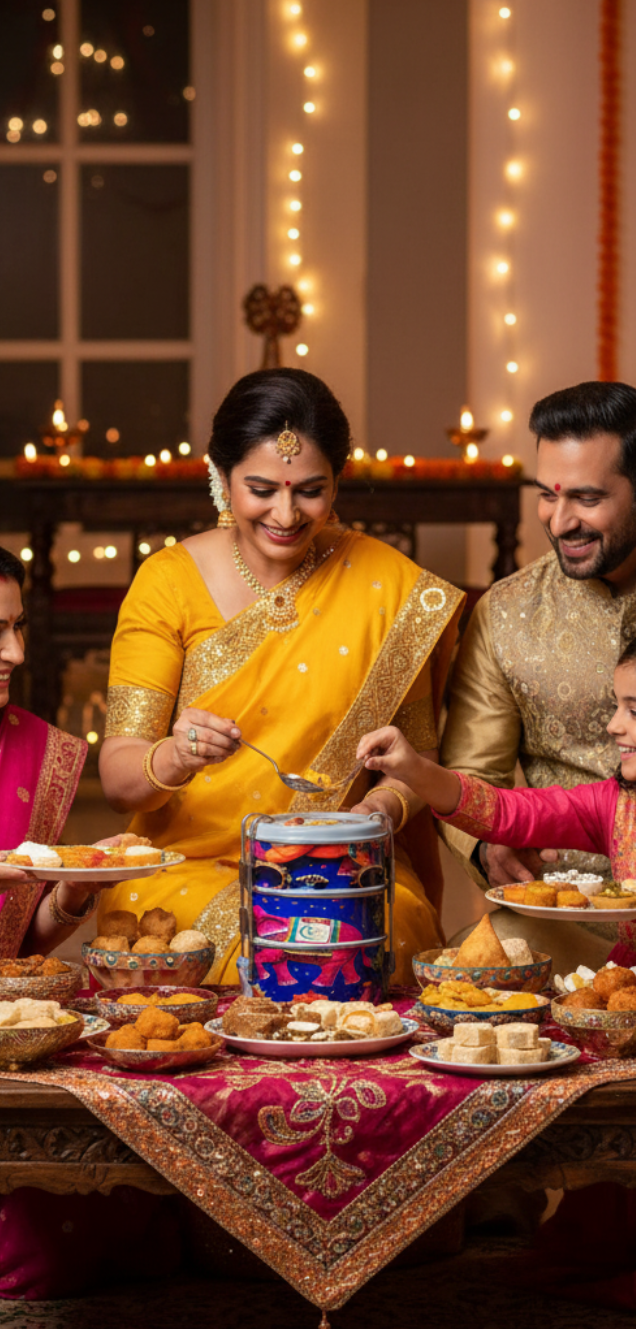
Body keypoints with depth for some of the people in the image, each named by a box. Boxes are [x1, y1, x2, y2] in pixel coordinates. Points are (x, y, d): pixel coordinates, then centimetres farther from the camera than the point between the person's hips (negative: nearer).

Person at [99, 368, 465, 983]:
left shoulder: (387, 584, 1)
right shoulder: (168, 581, -1)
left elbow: (419, 752, 6)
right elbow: (117, 777, -7)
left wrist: (384, 807, -18)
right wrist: (175, 758, -30)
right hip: (189, 870, -1)